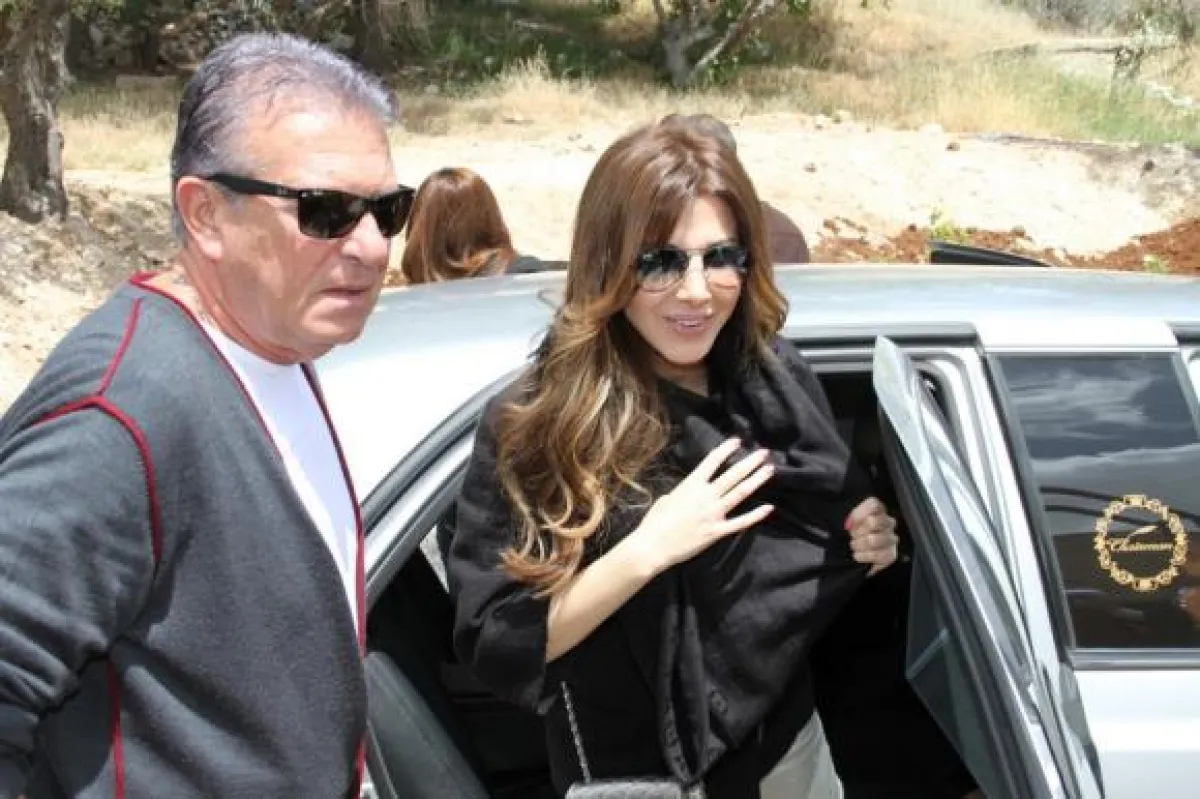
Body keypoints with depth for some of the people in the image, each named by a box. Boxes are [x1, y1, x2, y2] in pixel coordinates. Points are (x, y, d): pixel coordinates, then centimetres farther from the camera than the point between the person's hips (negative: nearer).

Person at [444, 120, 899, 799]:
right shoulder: (533, 424, -20)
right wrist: (646, 551, -30)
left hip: (790, 741, 4)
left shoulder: (777, 377, -7)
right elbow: (496, 651, -21)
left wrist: (870, 544, -11)